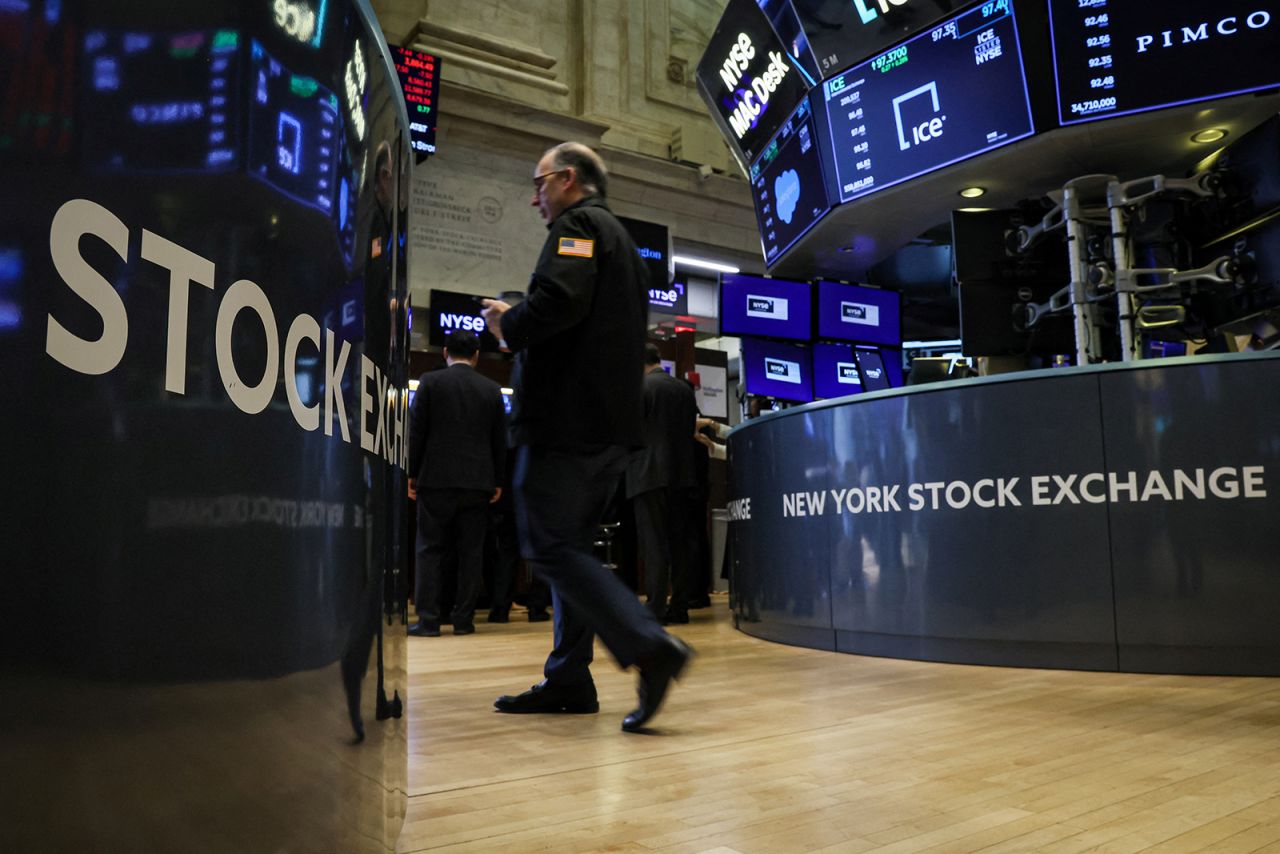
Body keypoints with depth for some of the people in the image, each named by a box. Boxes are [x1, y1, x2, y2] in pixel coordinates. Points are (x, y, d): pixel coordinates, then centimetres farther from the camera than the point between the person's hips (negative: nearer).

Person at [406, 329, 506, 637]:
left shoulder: (430, 381, -1)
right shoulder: (492, 389, 5)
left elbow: (416, 431, -2)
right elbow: (499, 440, 7)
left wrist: (411, 473, 5)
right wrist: (497, 481, 14)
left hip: (436, 479, -2)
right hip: (478, 482, 2)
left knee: (429, 550, 4)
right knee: (471, 551, 7)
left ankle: (428, 620, 2)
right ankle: (464, 619, 8)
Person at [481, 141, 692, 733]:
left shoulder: (577, 225, -3)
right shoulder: (622, 241, 27)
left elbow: (559, 301, -22)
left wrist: (509, 327, -4)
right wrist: (519, 326, 21)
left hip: (567, 417, -10)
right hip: (611, 422, 10)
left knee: (551, 547, -9)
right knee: (571, 547, 12)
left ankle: (650, 647, -18)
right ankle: (568, 680, 15)